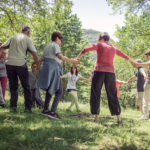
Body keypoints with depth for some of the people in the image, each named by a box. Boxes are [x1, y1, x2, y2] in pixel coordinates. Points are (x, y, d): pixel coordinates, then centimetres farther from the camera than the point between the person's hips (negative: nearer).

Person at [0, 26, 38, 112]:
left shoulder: (13, 38, 15)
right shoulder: (28, 39, 4)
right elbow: (34, 53, -5)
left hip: (10, 63, 3)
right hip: (21, 64, -3)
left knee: (13, 86, 12)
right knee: (26, 87, 7)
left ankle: (13, 106, 7)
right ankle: (28, 107, 6)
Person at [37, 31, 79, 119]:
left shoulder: (47, 46, 22)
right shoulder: (55, 45, -4)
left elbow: (41, 59, 21)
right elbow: (60, 57, -19)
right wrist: (72, 61, -17)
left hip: (46, 69, 9)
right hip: (53, 70, -9)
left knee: (50, 90, 20)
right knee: (59, 92, -8)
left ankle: (45, 110, 21)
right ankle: (52, 112, -16)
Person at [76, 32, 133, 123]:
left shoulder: (99, 45, 5)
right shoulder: (114, 48, 17)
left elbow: (86, 50, -3)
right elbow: (124, 56, 29)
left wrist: (77, 59, 9)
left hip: (99, 71, -3)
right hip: (110, 73, 3)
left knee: (95, 94, 6)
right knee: (112, 95, 9)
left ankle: (96, 116, 2)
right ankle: (118, 117, 6)